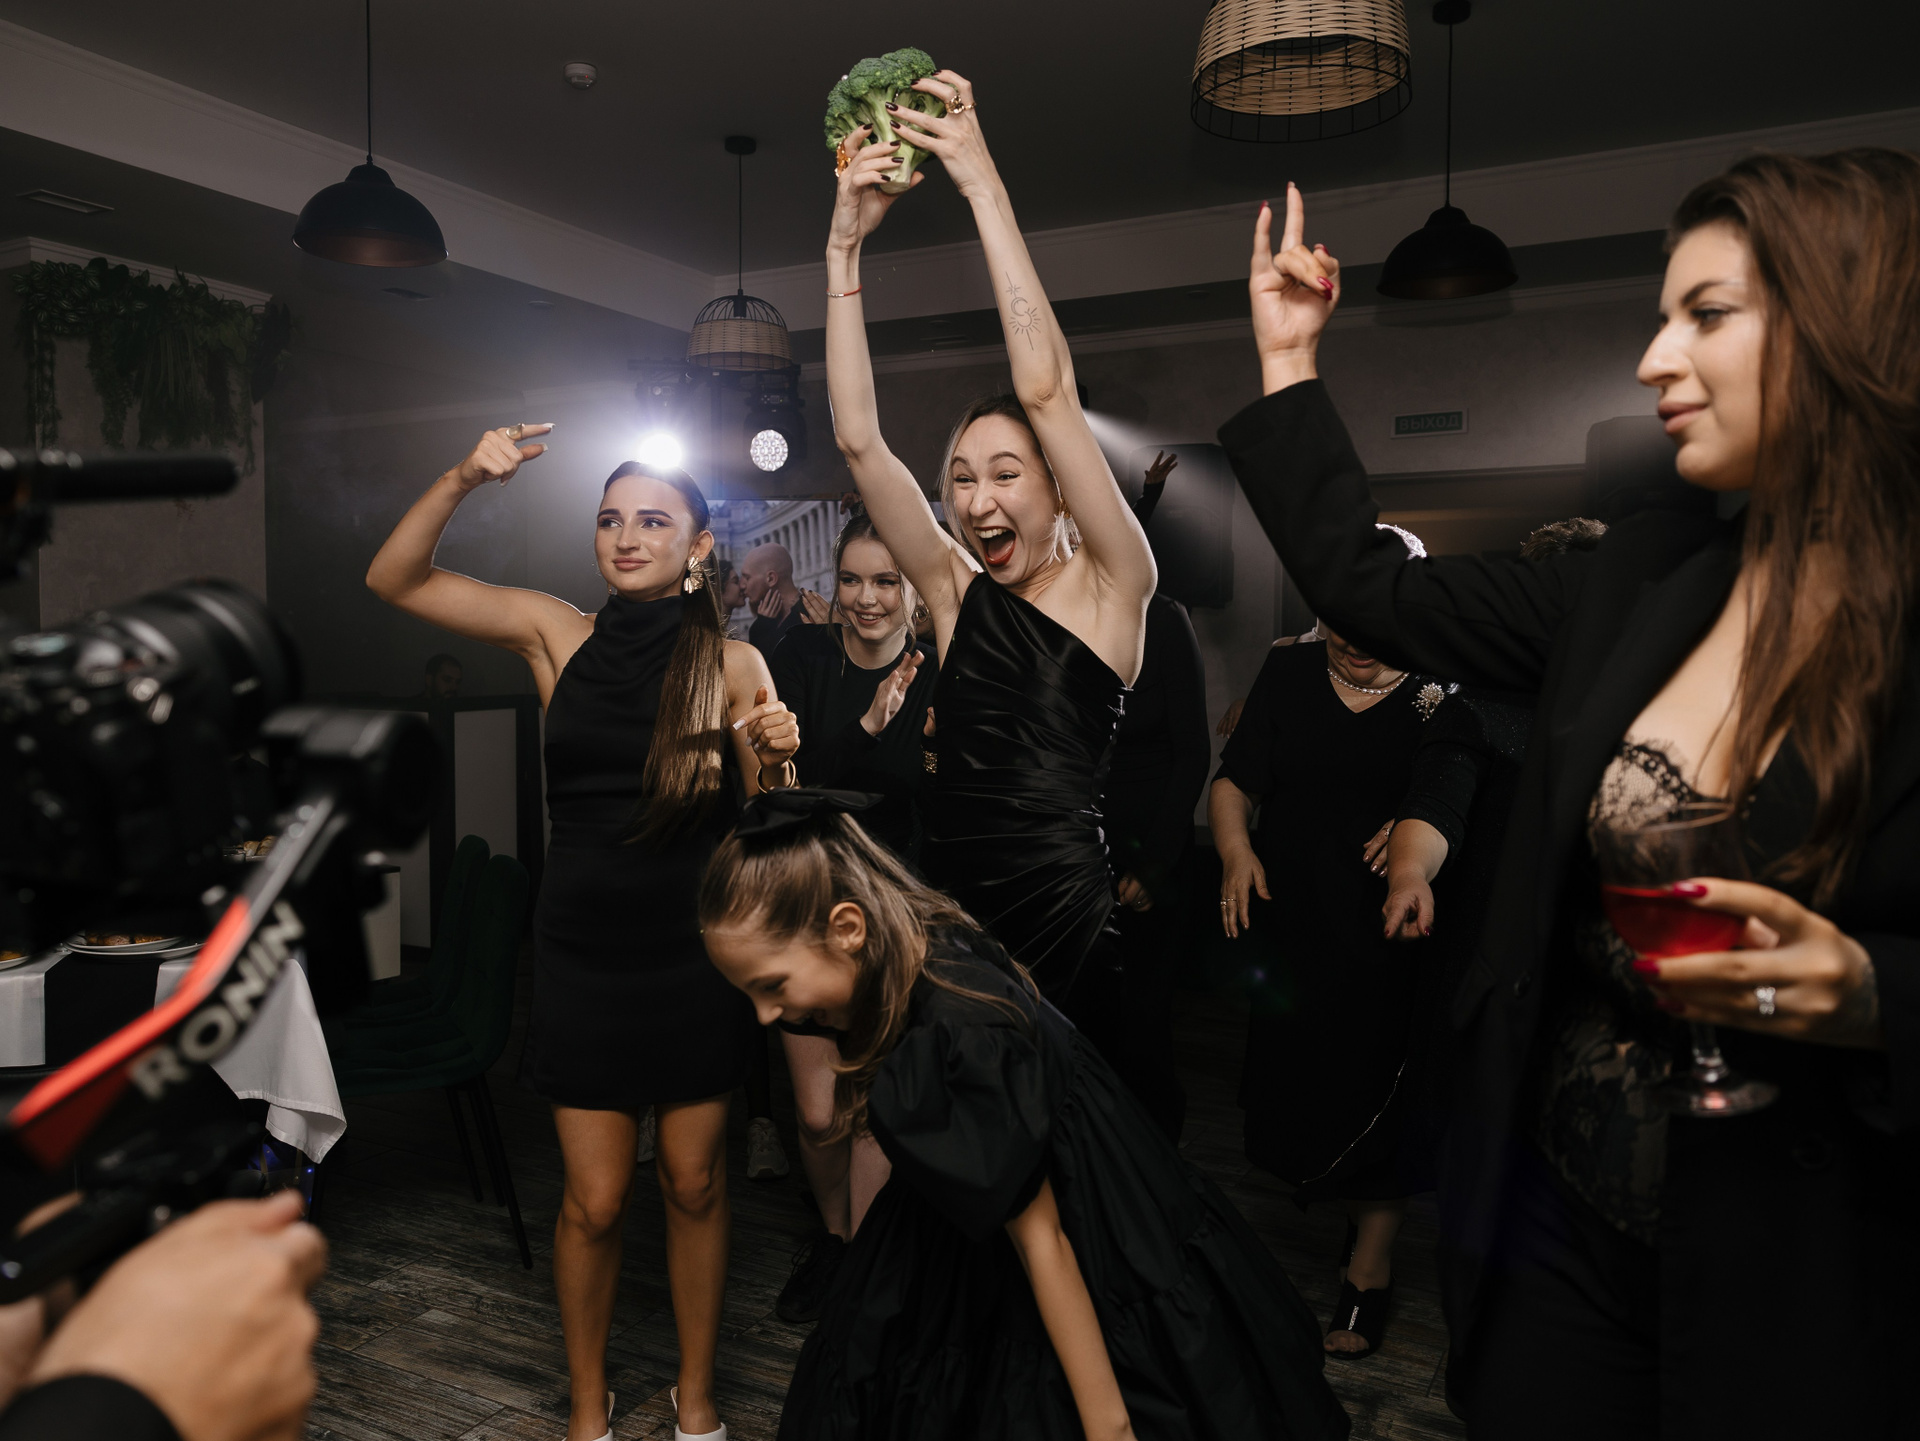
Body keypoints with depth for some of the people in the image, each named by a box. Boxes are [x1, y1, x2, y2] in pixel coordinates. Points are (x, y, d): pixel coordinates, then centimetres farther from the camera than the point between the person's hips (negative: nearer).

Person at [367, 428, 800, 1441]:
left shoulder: (734, 665, -4)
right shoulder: (559, 635, 0)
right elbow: (391, 579, -2)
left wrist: (776, 759, -23)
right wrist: (462, 480, -15)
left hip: (695, 957, 0)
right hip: (583, 953, 1)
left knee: (693, 1182, 13)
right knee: (595, 1199, 8)